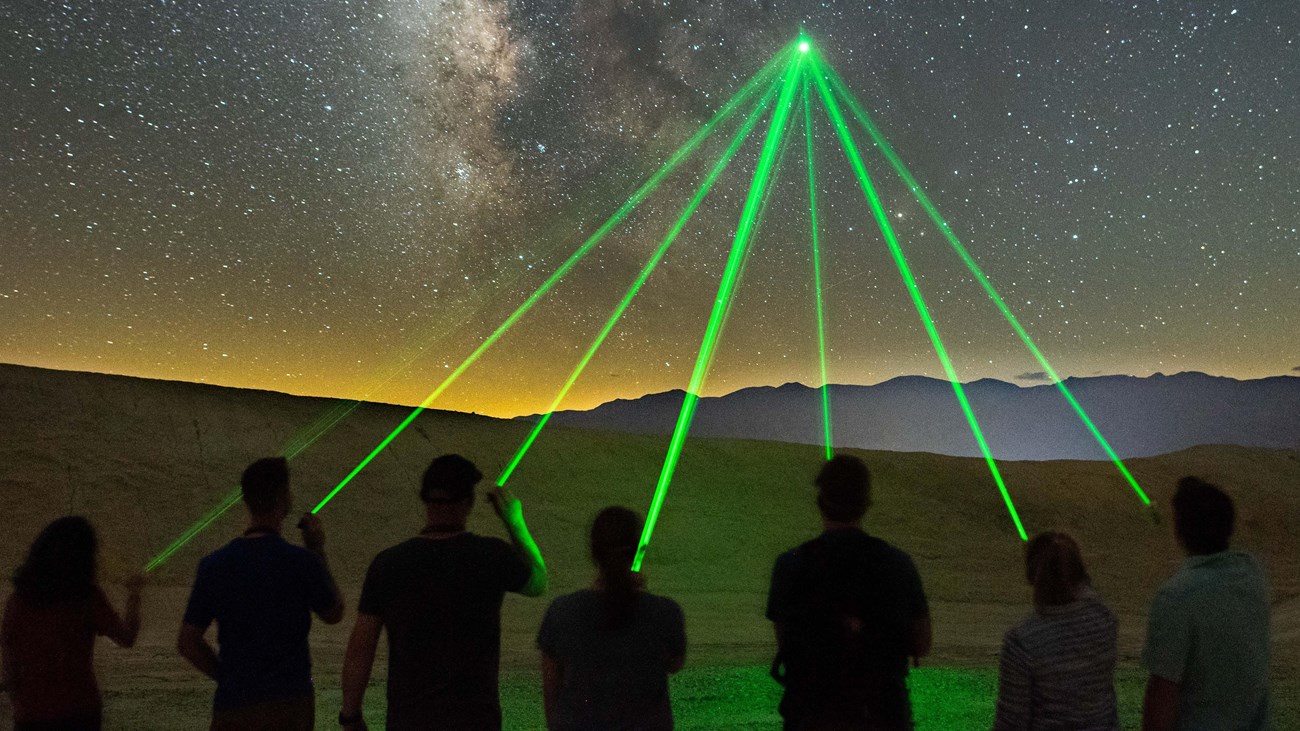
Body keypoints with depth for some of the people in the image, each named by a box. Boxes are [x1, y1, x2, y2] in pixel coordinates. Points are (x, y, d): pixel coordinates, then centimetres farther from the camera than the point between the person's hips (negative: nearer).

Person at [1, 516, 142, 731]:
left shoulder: (18, 600, -6)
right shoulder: (88, 596, -13)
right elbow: (127, 638, -4)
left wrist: (20, 705, 14)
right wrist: (133, 595, 8)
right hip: (79, 712, -2)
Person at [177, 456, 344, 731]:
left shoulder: (213, 564, -5)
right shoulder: (303, 562, -13)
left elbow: (187, 642, 1)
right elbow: (334, 614, 6)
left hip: (234, 704, 2)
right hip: (290, 704, -2)